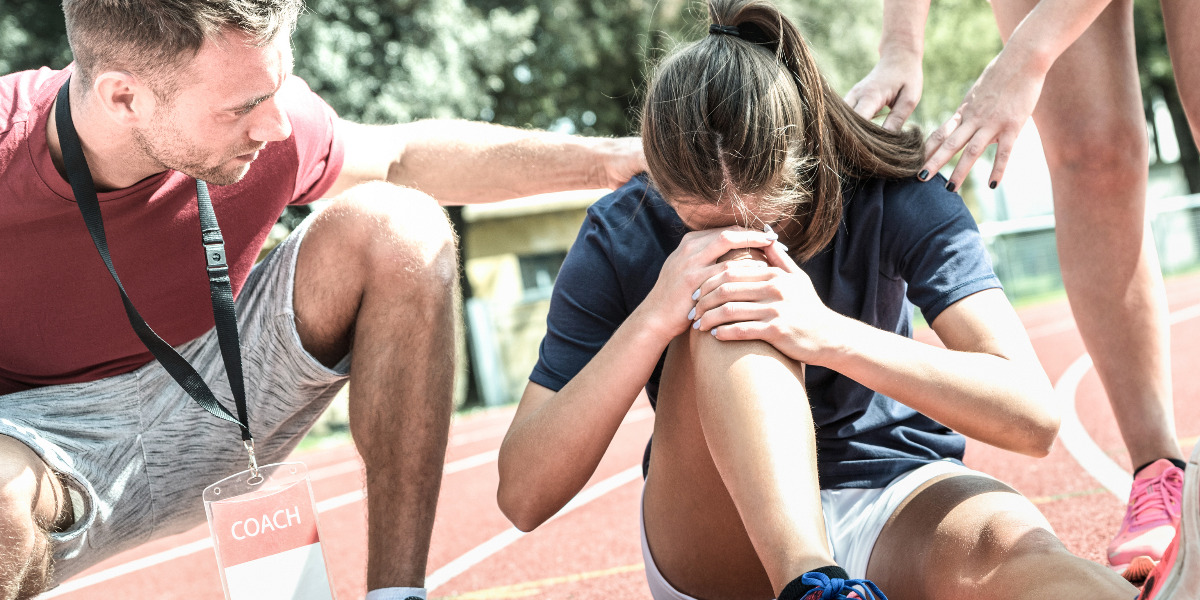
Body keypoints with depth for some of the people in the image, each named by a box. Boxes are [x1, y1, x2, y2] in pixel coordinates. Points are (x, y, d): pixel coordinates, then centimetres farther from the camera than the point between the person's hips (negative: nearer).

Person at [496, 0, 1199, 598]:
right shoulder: (621, 238, -12)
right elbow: (523, 496, -17)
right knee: (729, 289, -29)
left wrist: (829, 334, -36)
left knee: (1007, 542, -36)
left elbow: (1033, 417, -23)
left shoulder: (895, 198, -13)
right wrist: (652, 318, -31)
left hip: (896, 502, 1)